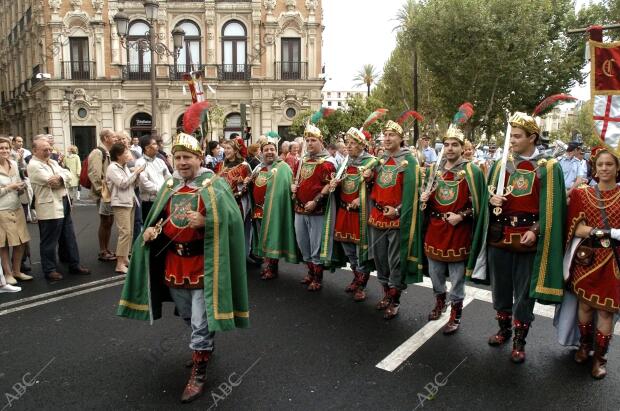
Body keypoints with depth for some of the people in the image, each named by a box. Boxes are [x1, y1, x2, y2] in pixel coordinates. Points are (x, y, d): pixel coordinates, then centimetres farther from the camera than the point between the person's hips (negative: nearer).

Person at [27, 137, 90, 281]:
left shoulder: (52, 162, 15)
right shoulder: (33, 165, -12)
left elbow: (67, 174, 3)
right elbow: (52, 182, -20)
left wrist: (59, 177, -17)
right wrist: (63, 178, -2)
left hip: (63, 203, 8)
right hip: (49, 207, -8)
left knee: (69, 237, 14)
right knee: (49, 241, 3)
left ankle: (74, 265, 23)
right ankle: (50, 270, 15)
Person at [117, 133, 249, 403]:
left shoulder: (214, 185, -10)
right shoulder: (169, 186, 8)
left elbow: (231, 220, -17)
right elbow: (158, 218, 18)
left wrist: (204, 222, -32)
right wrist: (151, 229, -2)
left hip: (202, 263, -6)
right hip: (173, 262, 6)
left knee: (200, 322, 1)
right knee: (187, 316, 22)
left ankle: (199, 373, 17)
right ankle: (205, 347, 47)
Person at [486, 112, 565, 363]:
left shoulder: (549, 168, -2)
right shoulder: (500, 166, 7)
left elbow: (552, 208, -6)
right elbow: (488, 195, 15)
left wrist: (536, 231, -17)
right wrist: (492, 200, -8)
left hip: (528, 238, -3)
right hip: (500, 236, 3)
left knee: (524, 291, 6)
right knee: (501, 286, 14)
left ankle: (519, 341, 21)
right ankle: (504, 329, 34)